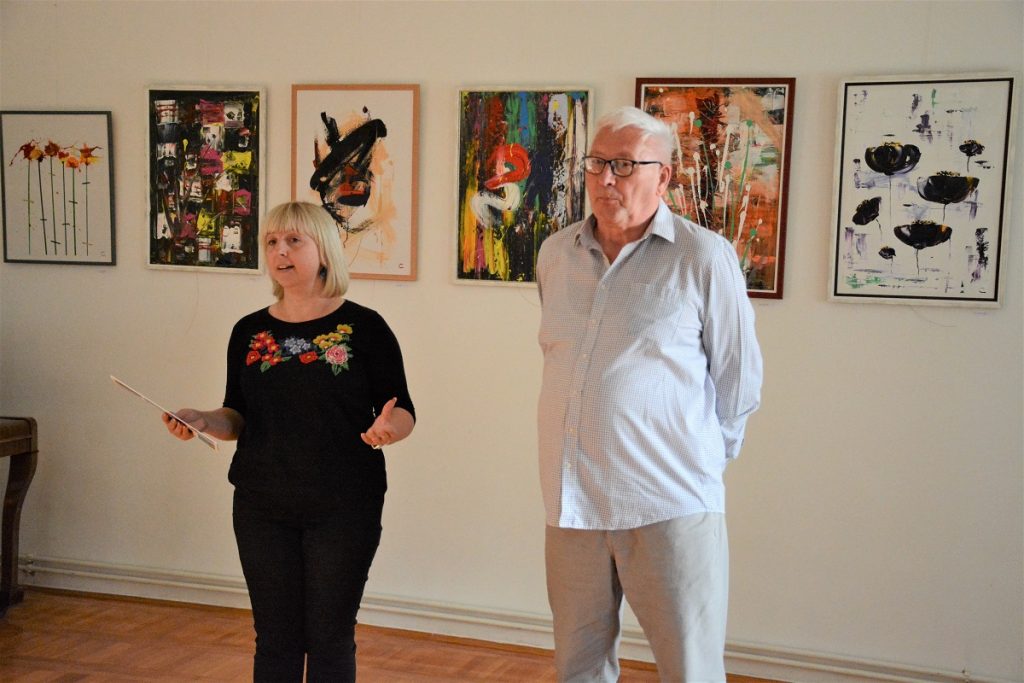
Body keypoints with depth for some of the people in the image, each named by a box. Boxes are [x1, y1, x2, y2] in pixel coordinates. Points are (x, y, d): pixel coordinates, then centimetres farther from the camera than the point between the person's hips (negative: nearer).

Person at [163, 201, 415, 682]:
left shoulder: (364, 327, -5)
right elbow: (239, 418, 11)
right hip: (263, 509, 3)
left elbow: (402, 412, -3)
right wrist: (201, 420, -9)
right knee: (275, 636, 9)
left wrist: (389, 428, -25)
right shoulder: (250, 332, 6)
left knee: (330, 637, 6)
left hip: (343, 509, -3)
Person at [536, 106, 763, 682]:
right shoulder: (555, 255, 11)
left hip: (670, 504, -4)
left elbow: (738, 378, 2)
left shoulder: (705, 257, -5)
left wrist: (705, 456, 9)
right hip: (571, 500, 5)